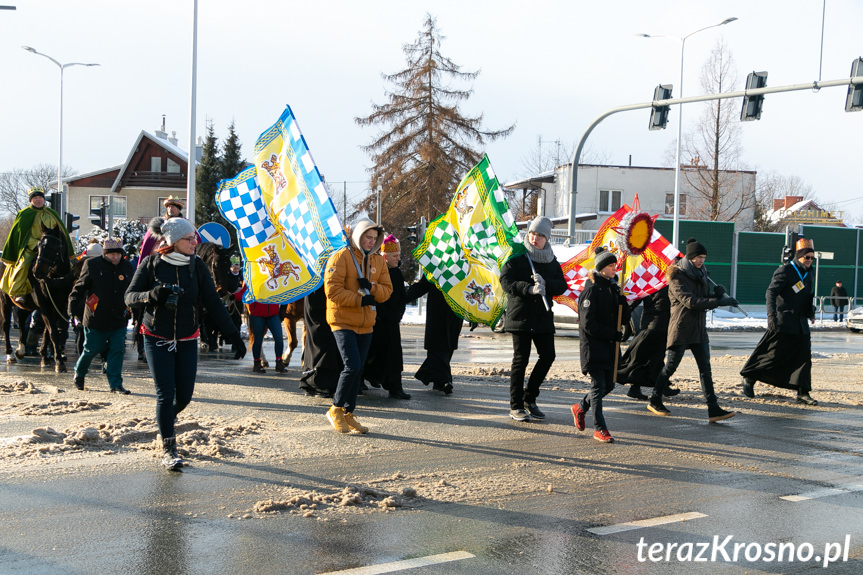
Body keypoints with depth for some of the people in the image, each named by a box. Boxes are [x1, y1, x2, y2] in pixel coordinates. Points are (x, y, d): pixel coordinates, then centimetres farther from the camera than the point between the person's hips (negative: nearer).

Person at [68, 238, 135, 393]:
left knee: (117, 351, -1)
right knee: (91, 349, 8)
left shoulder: (127, 268, 7)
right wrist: (74, 308, -5)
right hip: (95, 320, -3)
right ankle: (79, 374, 33)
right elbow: (79, 287, 2)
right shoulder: (92, 265, -4)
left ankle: (116, 384, 4)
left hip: (119, 321, 3)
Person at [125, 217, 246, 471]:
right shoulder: (151, 263, -6)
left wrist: (233, 334, -9)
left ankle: (164, 420, 37)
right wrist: (151, 295, -28)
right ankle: (168, 449, 3)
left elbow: (213, 302, -2)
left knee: (184, 395, 4)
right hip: (157, 339, -2)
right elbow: (129, 296, -5)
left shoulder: (196, 265, -2)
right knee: (165, 394, -8)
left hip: (187, 342, 2)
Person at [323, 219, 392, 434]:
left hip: (365, 324, 6)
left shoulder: (378, 261, 10)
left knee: (358, 369, 9)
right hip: (343, 321, -6)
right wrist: (360, 300, -20)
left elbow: (387, 290, 7)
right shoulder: (341, 257, -9)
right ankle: (336, 409, 3)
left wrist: (370, 287, -13)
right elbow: (333, 290, -15)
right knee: (352, 366, -16)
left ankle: (348, 414, 19)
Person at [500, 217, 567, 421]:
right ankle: (516, 406, 4)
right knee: (521, 359, -4)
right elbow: (505, 281, -14)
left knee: (548, 356, 3)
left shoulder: (552, 261, 12)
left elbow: (562, 286, 4)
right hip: (520, 315, -5)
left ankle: (529, 398, 19)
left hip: (543, 316, 5)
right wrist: (529, 289, -29)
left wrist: (545, 283, -18)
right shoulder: (517, 257, -2)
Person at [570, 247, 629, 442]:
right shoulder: (591, 290, -11)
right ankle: (599, 429, 3)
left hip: (610, 346, 8)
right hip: (593, 345, -8)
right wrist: (613, 334, -14)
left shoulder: (613, 288, 12)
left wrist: (622, 302, -6)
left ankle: (580, 407, 33)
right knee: (598, 386, -4)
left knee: (608, 385, 11)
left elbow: (624, 318, 13)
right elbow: (588, 324, -16)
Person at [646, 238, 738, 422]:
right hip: (681, 329, -7)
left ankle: (713, 409, -2)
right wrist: (718, 301, -29)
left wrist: (717, 293, -5)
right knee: (670, 366, 4)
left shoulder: (701, 273, 13)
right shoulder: (677, 276, -12)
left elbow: (705, 299, 17)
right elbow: (690, 301, -24)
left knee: (705, 368, 1)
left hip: (699, 329, 7)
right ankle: (654, 401, 21)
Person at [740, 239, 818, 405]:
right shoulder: (785, 271, -10)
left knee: (804, 357, 1)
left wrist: (811, 313, 12)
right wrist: (771, 315, -28)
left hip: (800, 324, 7)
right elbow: (771, 292, -17)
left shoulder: (808, 274, 14)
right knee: (772, 354, -4)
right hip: (782, 322, -7)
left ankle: (803, 393, 3)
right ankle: (749, 378, 14)